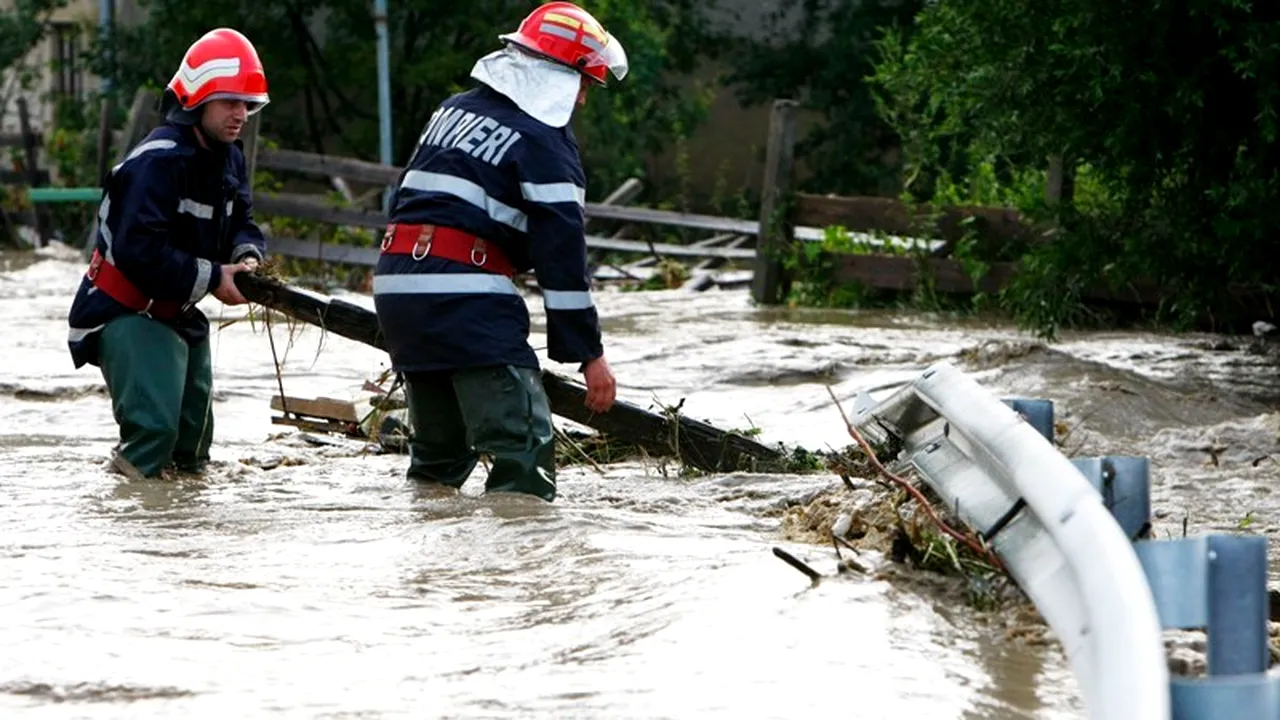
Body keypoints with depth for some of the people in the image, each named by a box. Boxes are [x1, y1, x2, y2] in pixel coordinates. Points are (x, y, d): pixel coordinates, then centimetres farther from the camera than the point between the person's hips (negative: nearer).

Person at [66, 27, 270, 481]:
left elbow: (240, 220, 12)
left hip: (178, 313, 9)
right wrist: (211, 278, -26)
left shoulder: (228, 157, 4)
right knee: (154, 426, -24)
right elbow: (139, 251, -31)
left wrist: (247, 255, -12)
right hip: (126, 312, -9)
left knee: (193, 433, 14)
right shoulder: (160, 161, -26)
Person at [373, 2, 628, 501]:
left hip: (397, 283, 9)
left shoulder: (454, 110, 19)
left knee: (439, 446, 19)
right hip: (465, 299, -8)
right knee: (524, 446, -12)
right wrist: (588, 353, -7)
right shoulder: (545, 142, -5)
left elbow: (405, 201, 24)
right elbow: (561, 254, -9)